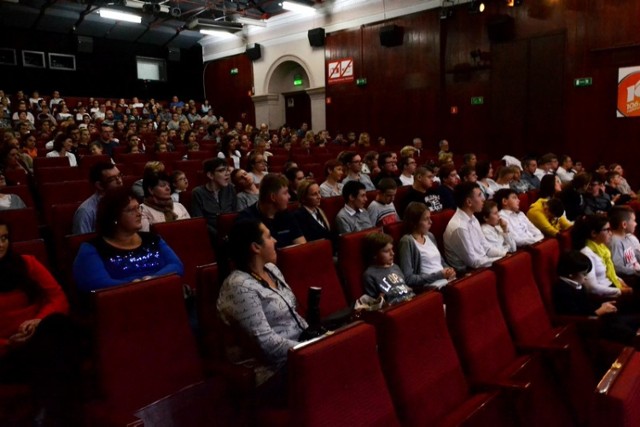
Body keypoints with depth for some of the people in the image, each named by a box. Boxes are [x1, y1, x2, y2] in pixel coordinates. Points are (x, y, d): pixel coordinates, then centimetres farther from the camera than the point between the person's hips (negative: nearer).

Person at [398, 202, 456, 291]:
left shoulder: (430, 236, 16)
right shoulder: (407, 242, -8)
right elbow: (408, 278, -14)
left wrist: (449, 270, 4)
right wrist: (439, 275, -13)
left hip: (448, 281, 8)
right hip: (432, 287, -8)